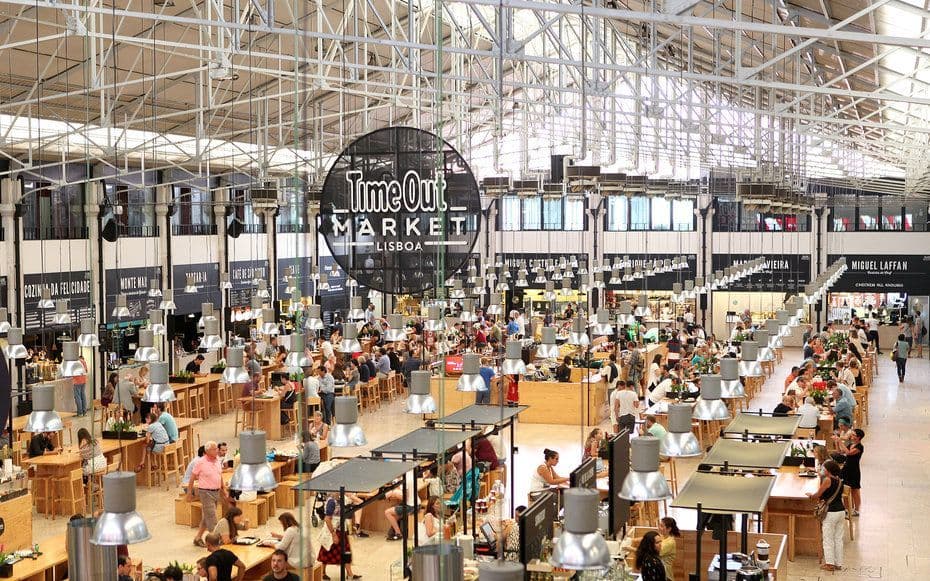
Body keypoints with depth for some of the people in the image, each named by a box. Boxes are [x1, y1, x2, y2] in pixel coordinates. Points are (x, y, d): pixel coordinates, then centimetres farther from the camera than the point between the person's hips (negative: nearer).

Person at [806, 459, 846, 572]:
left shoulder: (827, 480, -15)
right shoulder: (839, 480, 7)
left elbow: (818, 495, -9)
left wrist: (810, 495, 10)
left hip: (831, 513, -7)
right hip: (841, 511, 7)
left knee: (828, 539, 3)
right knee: (839, 539, 13)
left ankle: (830, 564, 6)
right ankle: (838, 563, 18)